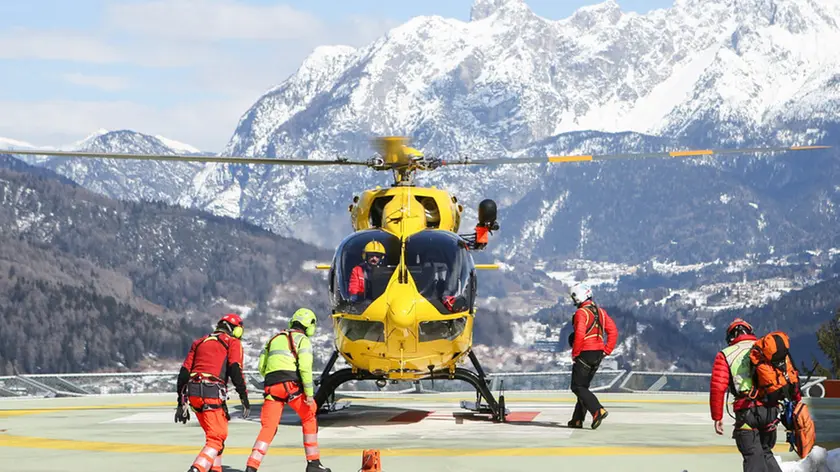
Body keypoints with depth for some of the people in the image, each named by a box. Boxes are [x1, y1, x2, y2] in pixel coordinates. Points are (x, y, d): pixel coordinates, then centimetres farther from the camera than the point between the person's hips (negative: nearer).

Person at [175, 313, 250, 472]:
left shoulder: (199, 342, 24)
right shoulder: (233, 342, 9)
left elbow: (184, 372, 18)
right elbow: (235, 370, -8)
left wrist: (182, 403, 19)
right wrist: (244, 398, -7)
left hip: (192, 394, 6)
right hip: (213, 393, -6)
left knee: (214, 433, 24)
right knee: (217, 438, -6)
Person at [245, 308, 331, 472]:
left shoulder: (274, 339, 24)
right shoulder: (303, 340, 6)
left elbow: (261, 367, 20)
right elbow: (305, 367, -9)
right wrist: (309, 393, -8)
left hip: (271, 385, 4)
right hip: (291, 385, -4)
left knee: (268, 427, 1)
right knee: (309, 419, 17)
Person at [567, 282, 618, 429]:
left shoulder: (581, 313, -13)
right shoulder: (600, 312, 12)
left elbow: (579, 335, -23)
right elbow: (613, 331, 10)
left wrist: (575, 354, -11)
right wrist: (607, 350, 11)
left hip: (585, 354, -8)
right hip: (598, 354, 8)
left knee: (577, 387, -4)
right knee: (583, 386, 16)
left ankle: (598, 410, -22)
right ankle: (578, 419, 15)